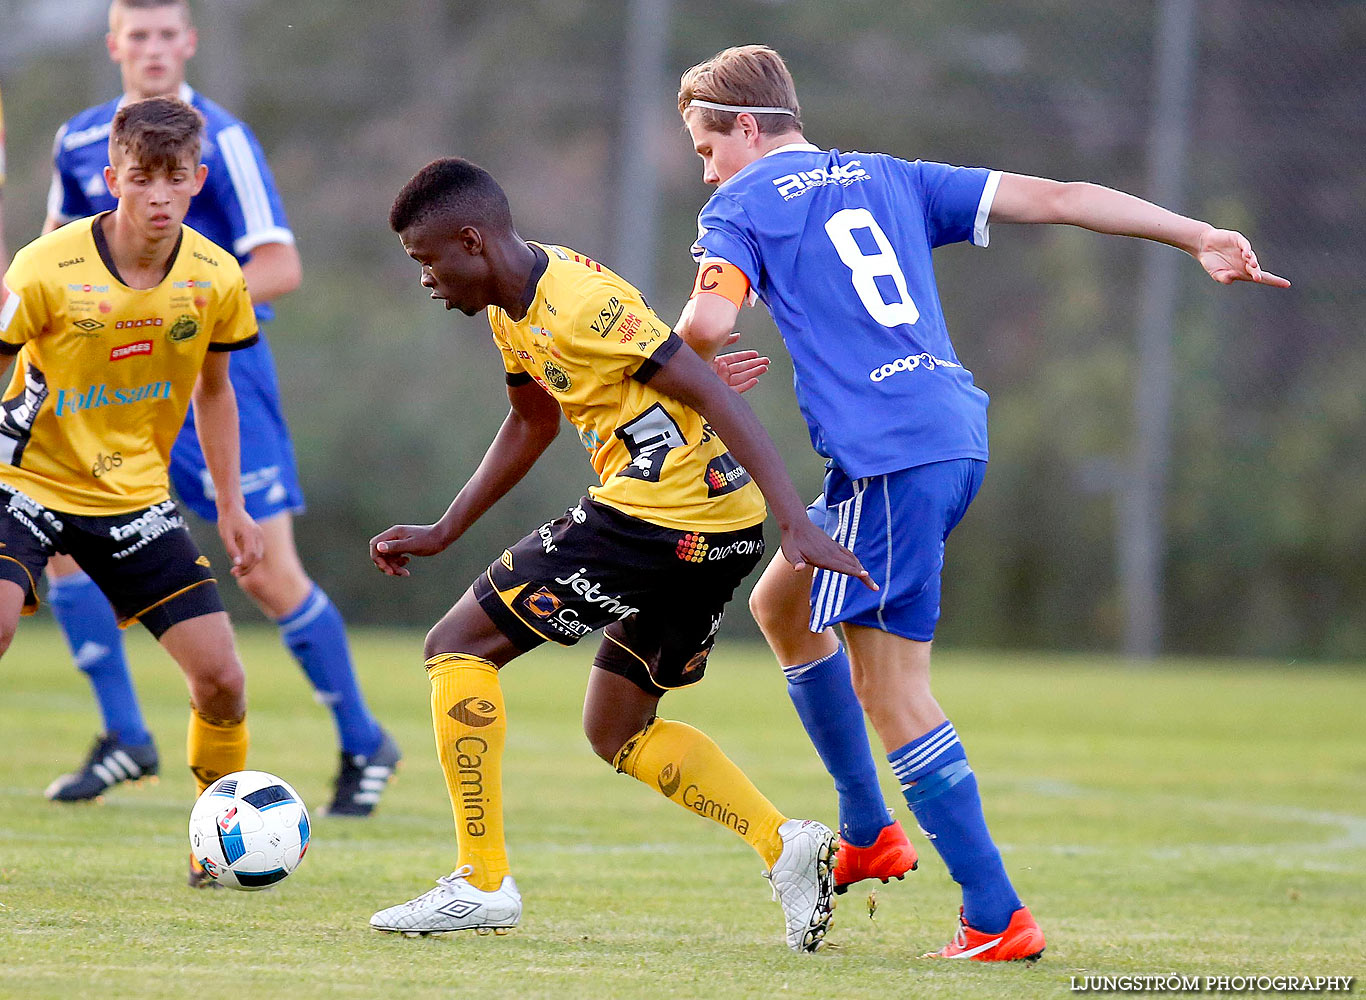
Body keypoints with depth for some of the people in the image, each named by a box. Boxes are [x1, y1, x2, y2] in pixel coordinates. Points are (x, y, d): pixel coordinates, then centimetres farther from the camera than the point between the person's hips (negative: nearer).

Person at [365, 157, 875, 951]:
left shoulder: (580, 303, -18)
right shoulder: (514, 305, 13)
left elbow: (714, 396, -21)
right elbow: (532, 424, 30)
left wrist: (799, 526, -28)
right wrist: (443, 533, 28)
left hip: (662, 516, -10)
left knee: (458, 647, -3)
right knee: (616, 730, 20)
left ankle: (482, 884, -3)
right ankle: (787, 847, 9)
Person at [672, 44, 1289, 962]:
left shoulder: (743, 205, 4)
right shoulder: (886, 178, 22)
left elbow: (707, 323, -14)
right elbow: (1053, 198, 15)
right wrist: (1200, 238, 14)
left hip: (889, 458, -8)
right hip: (956, 431, 8)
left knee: (890, 684, -5)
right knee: (780, 603, 26)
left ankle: (998, 919, -11)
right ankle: (869, 834, 31)